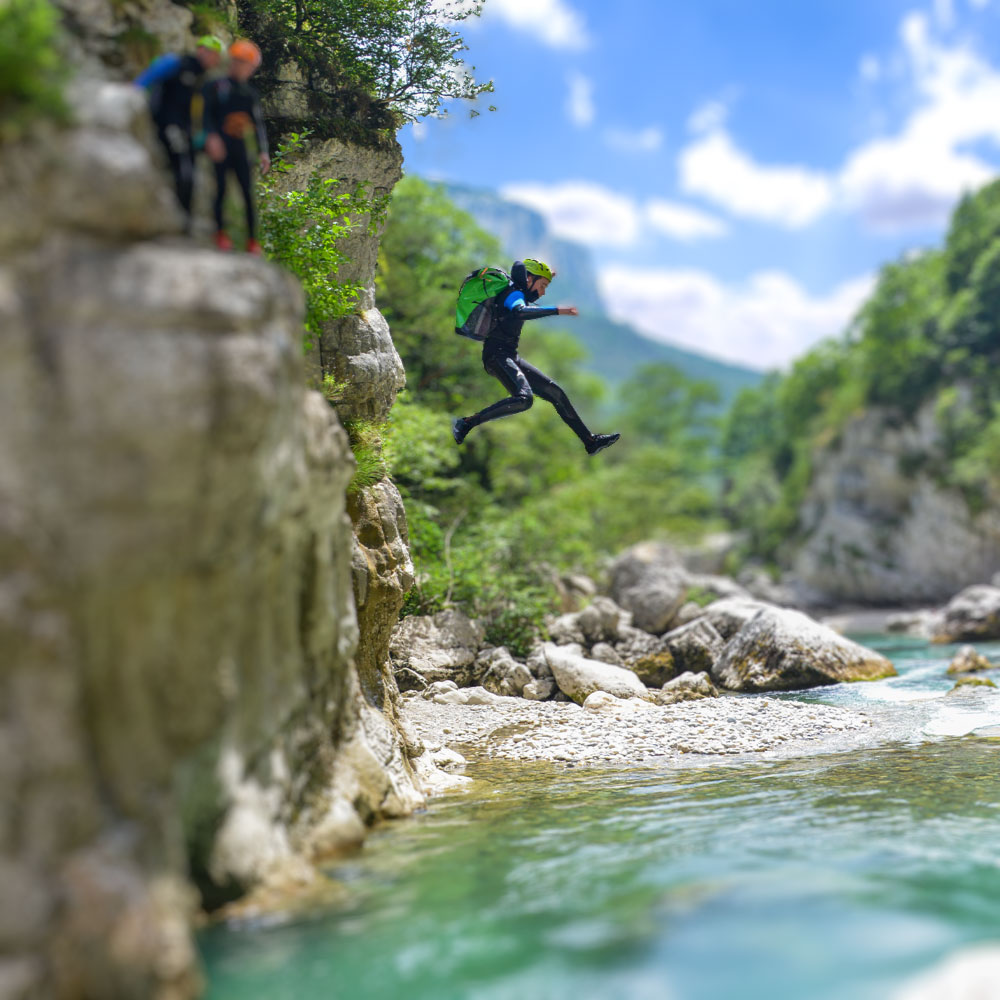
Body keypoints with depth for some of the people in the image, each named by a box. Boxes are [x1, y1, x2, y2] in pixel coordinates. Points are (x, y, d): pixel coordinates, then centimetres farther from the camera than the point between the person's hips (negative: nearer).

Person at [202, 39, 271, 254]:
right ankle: (220, 232, 0)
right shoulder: (215, 86, 4)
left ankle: (252, 239, 0)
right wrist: (211, 136, -19)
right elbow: (206, 113, -3)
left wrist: (262, 151, 7)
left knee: (248, 191, -3)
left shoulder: (250, 94, 16)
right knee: (221, 186, -10)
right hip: (219, 145, -3)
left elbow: (258, 122, 16)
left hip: (240, 146, 3)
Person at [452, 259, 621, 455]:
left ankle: (591, 442, 14)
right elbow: (520, 312, -34)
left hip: (511, 357, 10)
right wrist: (557, 310, -35)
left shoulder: (517, 294, 20)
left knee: (555, 392, 9)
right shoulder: (514, 294, -9)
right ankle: (466, 423, -25)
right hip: (497, 355, -10)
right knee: (524, 398, -32)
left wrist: (544, 278, 43)